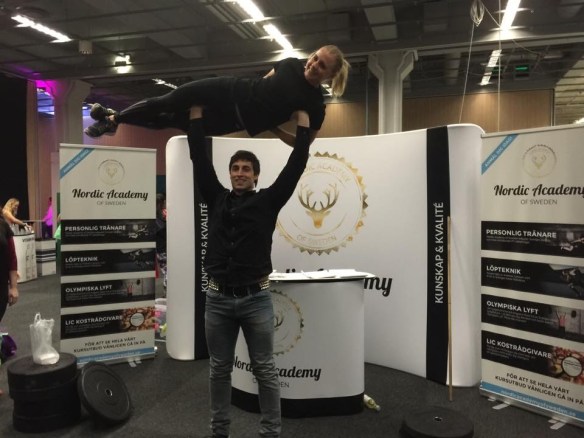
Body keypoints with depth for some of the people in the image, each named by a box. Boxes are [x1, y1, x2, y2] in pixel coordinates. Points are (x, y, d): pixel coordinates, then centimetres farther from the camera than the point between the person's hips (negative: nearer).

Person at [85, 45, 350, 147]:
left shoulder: (315, 105, -15)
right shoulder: (291, 65, -2)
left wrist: (270, 125, -11)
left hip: (239, 121, -3)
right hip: (232, 91, 3)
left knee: (174, 121, 5)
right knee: (174, 98, 0)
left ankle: (113, 122, 25)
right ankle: (113, 118, 23)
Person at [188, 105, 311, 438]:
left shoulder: (267, 202, 1)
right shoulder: (216, 199, 8)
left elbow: (296, 164, -4)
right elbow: (199, 158, 7)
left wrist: (303, 114, -2)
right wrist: (197, 111, 7)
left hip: (256, 299, -3)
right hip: (218, 299, 3)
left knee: (265, 371, 7)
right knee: (220, 370, 15)